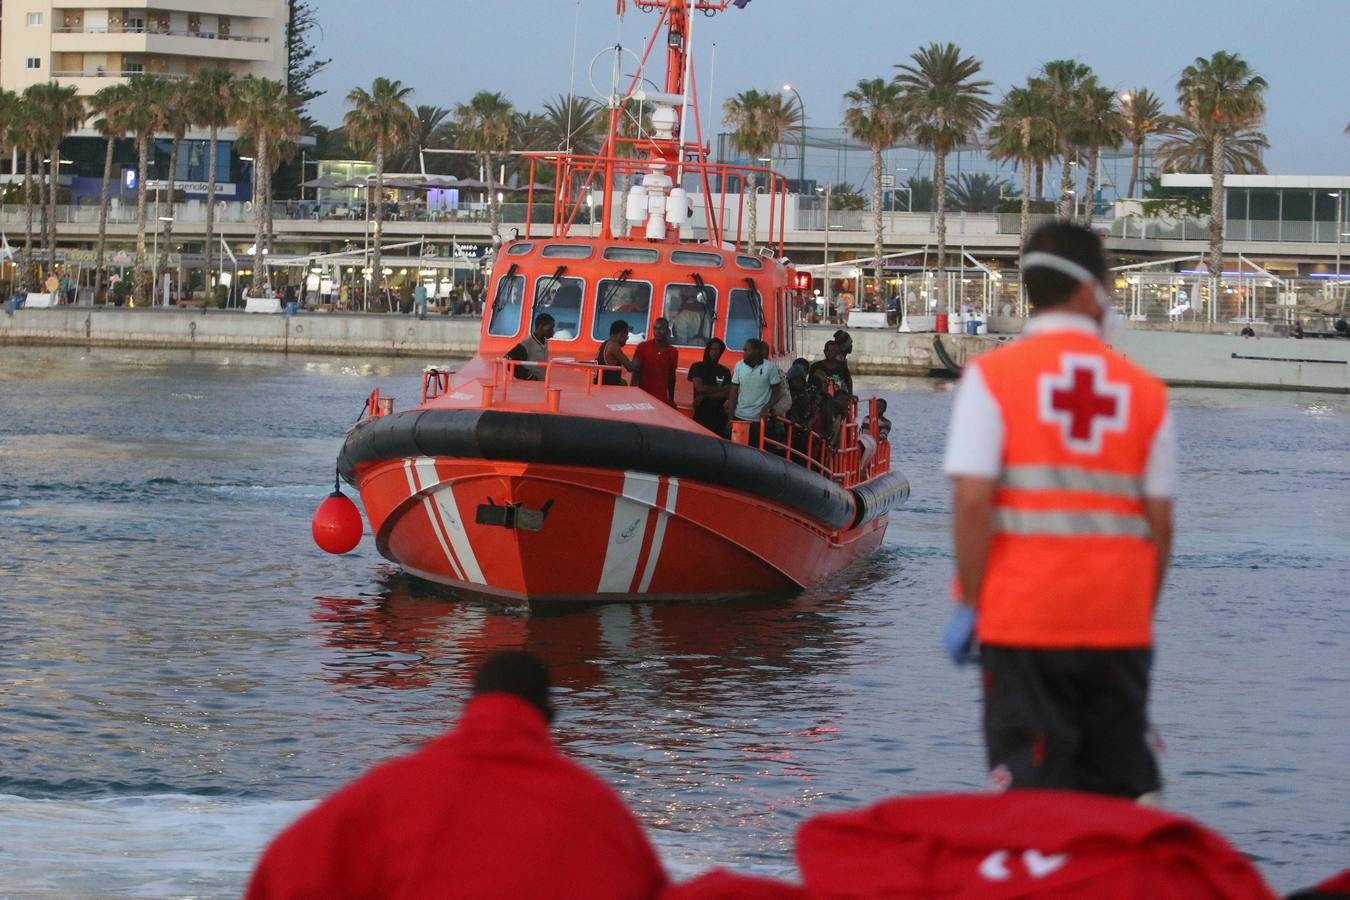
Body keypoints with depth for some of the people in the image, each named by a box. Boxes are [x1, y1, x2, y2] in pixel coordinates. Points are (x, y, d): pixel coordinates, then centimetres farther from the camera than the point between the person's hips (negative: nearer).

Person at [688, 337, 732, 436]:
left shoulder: (725, 371, 10)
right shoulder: (697, 367, 5)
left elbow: (727, 394, -1)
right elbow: (700, 388, -7)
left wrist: (705, 396, -10)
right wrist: (720, 388, -1)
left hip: (719, 416, 2)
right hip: (701, 415, -2)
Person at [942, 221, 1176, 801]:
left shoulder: (992, 377, -3)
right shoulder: (1144, 393, 5)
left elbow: (972, 499, -11)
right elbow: (1160, 522, 5)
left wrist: (969, 605, -5)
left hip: (1023, 617, -2)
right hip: (1119, 623, 3)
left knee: (1031, 796, -1)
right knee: (1124, 795, 10)